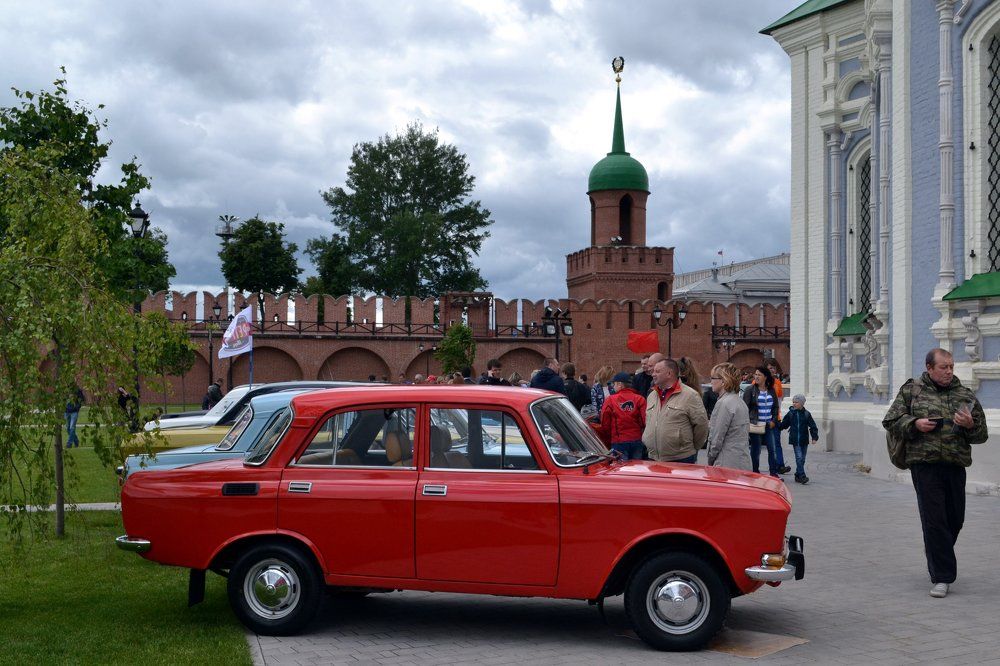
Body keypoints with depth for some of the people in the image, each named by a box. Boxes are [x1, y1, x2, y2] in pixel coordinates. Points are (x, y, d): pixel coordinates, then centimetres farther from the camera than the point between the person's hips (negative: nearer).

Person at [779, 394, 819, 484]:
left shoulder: (806, 414, 1)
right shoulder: (790, 414, 2)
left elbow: (812, 426, 2)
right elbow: (784, 424, 12)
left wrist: (814, 437, -5)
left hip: (804, 440, 2)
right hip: (795, 440, -2)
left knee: (802, 459, 7)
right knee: (799, 457, -11)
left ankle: (798, 475, 18)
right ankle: (802, 476, -13)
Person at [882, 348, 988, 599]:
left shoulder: (965, 395, 12)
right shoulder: (911, 390, 6)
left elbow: (981, 435, 14)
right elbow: (891, 420, 8)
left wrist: (970, 424, -9)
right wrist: (914, 424, -9)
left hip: (955, 465, 3)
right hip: (924, 464, -3)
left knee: (955, 519, 12)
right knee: (934, 519, -7)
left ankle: (934, 550, 41)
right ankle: (942, 577, -3)